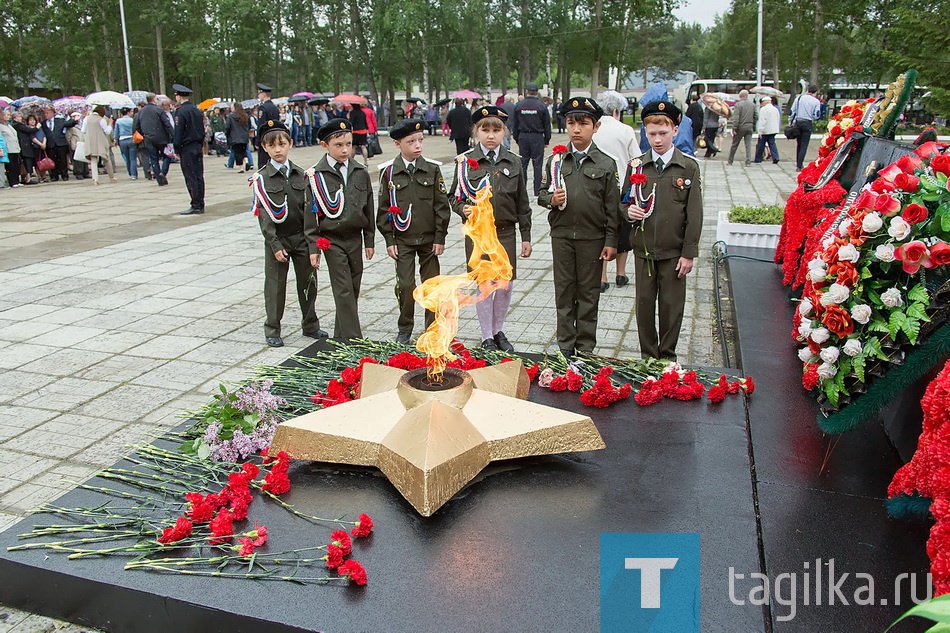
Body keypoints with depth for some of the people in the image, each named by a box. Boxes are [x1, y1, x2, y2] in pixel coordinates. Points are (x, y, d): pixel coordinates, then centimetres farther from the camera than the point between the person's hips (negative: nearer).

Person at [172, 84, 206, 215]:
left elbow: (178, 132, -13)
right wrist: (200, 144, 18)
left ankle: (196, 206, -6)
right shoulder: (197, 110, 11)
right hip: (197, 147, 7)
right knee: (199, 176, 8)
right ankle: (200, 205, 11)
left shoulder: (181, 111, -12)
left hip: (187, 149, -7)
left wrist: (177, 150, -8)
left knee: (191, 178, -5)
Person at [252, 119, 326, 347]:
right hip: (277, 239, -2)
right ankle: (272, 330, 18)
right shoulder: (261, 179, -5)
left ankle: (310, 325, 28)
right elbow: (265, 216, -8)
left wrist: (313, 246, -7)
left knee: (308, 282, 11)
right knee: (275, 285, 5)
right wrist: (275, 245, -14)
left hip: (302, 237, 3)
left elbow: (309, 212, -2)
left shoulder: (301, 175, 1)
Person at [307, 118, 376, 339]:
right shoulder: (317, 175, -7)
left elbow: (369, 208, 10)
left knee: (353, 288, 11)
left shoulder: (360, 172, 4)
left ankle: (341, 334, 27)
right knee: (343, 290, -6)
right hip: (332, 239, -4)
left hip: (355, 237, 4)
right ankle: (353, 338, -2)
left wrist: (370, 240, 10)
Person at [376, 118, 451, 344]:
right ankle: (404, 329, 16)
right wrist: (389, 240, -3)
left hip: (429, 238, 1)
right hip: (402, 239, -1)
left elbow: (442, 205, 1)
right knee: (405, 285, -2)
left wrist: (440, 237, -3)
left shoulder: (432, 169, -1)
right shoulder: (389, 172, -3)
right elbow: (384, 208, 1)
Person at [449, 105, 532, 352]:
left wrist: (526, 237, 6)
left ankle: (498, 331, 27)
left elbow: (522, 202, 6)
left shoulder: (513, 162, 3)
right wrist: (463, 209, -18)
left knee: (505, 285, 6)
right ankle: (487, 338, 17)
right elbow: (454, 196, 5)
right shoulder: (466, 161, -3)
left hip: (505, 231, 2)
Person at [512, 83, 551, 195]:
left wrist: (516, 139, 13)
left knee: (522, 163, 9)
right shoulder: (541, 106, -4)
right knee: (537, 164, 2)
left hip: (523, 137, 2)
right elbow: (547, 125, 0)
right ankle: (537, 189, 2)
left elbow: (515, 124, 7)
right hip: (537, 137, -2)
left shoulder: (518, 106, 2)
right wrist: (547, 140, 7)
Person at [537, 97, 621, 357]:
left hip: (593, 238, -2)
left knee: (588, 293, 7)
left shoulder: (606, 165, -2)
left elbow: (612, 207, -2)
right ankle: (565, 345, 21)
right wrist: (550, 199, -12)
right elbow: (541, 192, 11)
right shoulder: (555, 161, 4)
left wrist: (611, 241, -5)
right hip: (561, 235, 2)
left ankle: (585, 347, 19)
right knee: (564, 291, 9)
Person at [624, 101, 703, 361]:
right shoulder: (636, 166, 3)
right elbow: (624, 202, 12)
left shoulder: (688, 167, -3)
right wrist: (628, 211, -13)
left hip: (674, 250, -2)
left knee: (671, 305, 6)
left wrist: (689, 252, -7)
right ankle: (647, 356, 23)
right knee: (644, 303, 9)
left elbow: (694, 214, -4)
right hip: (643, 248, 2)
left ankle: (667, 357, 22)